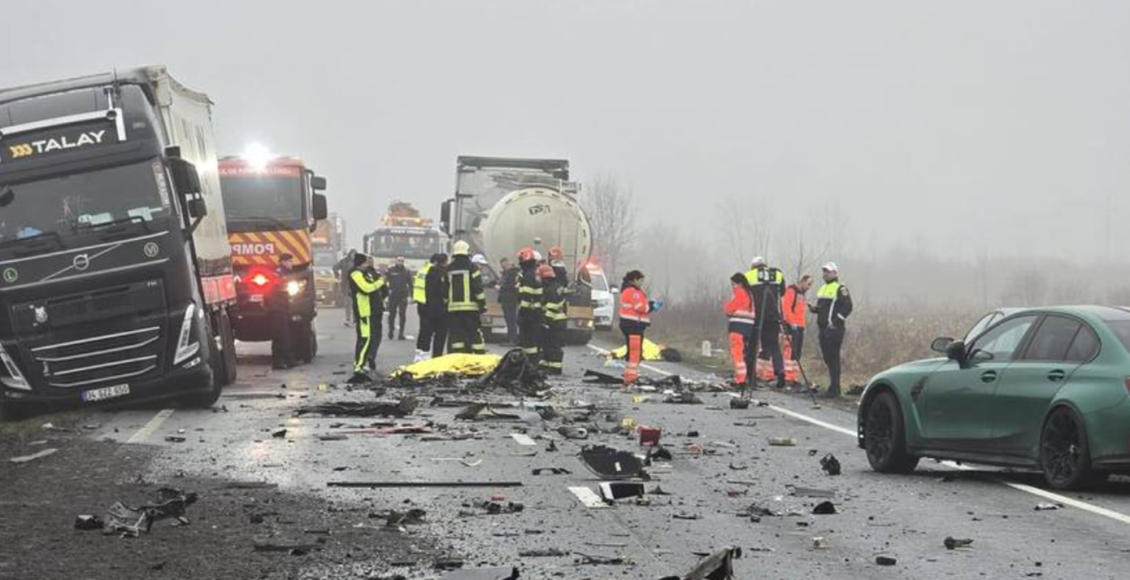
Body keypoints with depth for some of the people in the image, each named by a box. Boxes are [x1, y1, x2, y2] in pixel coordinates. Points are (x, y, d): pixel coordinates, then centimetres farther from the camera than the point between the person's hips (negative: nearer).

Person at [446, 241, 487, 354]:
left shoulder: (448, 270, 9)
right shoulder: (472, 268, -4)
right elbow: (478, 289, -8)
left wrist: (445, 305, 22)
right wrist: (483, 305, -4)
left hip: (453, 308, 3)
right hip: (470, 307, -3)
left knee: (455, 335, 3)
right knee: (475, 335, 1)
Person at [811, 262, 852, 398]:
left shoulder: (840, 289, -6)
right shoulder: (822, 289, 20)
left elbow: (847, 307, -13)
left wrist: (836, 321, -18)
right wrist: (814, 308, 5)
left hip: (834, 329, -9)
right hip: (823, 327, 9)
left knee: (833, 358, -10)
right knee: (827, 358, 11)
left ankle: (834, 388, -10)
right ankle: (833, 386, 18)